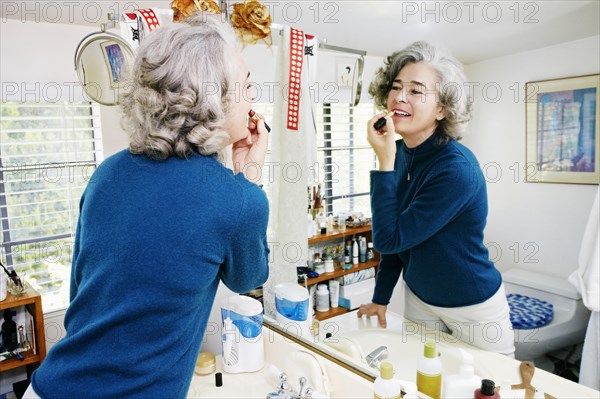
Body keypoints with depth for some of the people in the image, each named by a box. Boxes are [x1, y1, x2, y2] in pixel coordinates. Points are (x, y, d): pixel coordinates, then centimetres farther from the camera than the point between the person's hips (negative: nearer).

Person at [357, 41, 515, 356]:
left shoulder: (456, 168, -29)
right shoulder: (399, 153, -7)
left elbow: (389, 239, -28)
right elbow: (395, 237, 2)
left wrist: (384, 162, -29)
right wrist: (380, 298, 6)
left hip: (472, 308, -6)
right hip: (418, 298, 6)